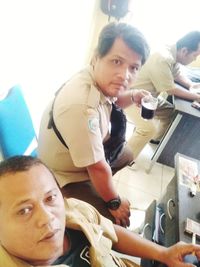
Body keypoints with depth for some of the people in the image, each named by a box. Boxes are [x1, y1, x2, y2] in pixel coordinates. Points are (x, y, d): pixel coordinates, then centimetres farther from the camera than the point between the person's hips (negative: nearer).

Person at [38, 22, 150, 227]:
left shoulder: (100, 80, -14)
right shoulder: (80, 106, -41)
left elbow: (111, 101, 13)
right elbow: (97, 167, -30)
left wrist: (132, 97, -6)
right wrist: (114, 202, -13)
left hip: (88, 151, 9)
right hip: (67, 175, -8)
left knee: (127, 155, 26)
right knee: (118, 222, -10)